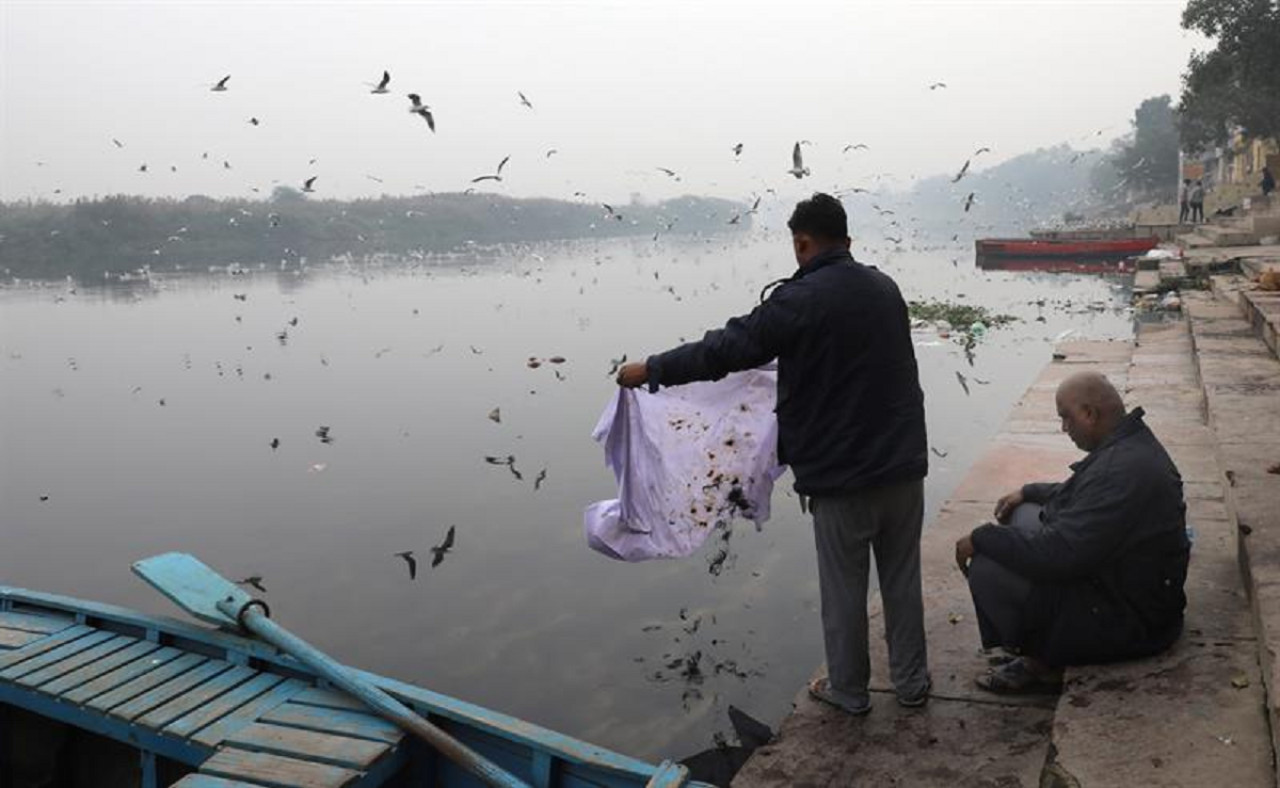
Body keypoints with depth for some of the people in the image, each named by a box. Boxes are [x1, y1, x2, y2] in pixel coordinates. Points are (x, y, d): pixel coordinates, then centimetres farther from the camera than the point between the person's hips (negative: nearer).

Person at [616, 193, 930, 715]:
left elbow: (726, 349, -16)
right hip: (904, 463, 6)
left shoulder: (801, 300, -15)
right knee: (903, 579, 17)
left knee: (843, 587, 10)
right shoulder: (885, 289, 7)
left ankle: (848, 690, 25)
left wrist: (651, 370, -4)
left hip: (840, 475, -6)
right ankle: (912, 682, 29)